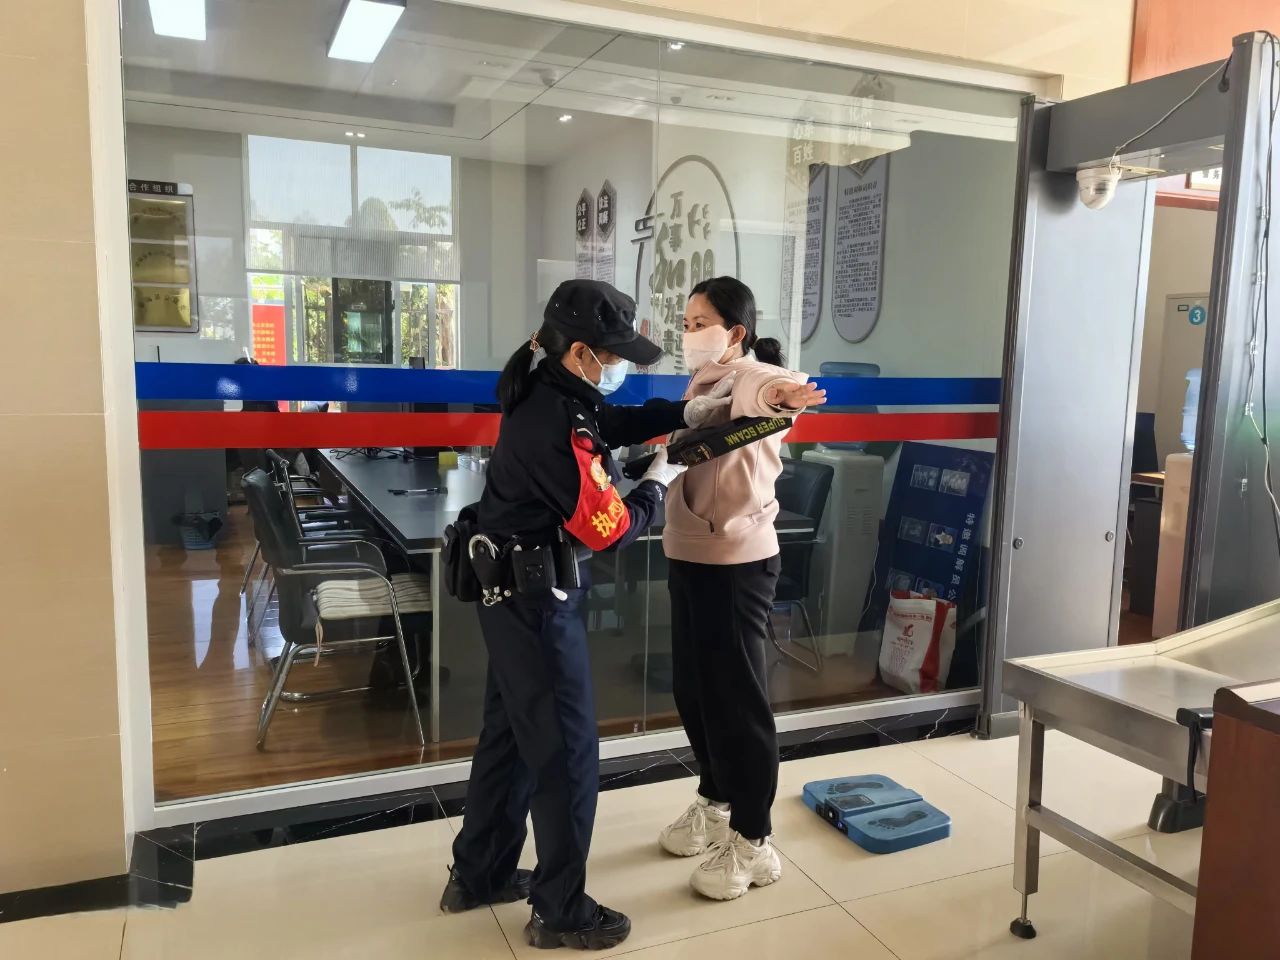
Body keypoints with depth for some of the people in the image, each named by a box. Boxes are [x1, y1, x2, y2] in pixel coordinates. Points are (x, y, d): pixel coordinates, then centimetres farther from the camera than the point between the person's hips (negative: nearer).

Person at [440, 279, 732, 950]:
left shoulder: (545, 393, 2)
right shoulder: (559, 425, -27)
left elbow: (615, 422, 15)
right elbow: (610, 529, -20)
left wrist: (690, 413, 3)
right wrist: (659, 481, -4)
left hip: (513, 592, 10)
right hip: (539, 600, -10)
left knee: (511, 733, 20)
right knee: (567, 750, 3)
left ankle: (478, 876, 36)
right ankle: (562, 911, 20)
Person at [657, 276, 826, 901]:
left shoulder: (756, 375, -15)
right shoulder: (700, 383, 11)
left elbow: (765, 390, -38)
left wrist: (780, 397, -62)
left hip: (737, 561, -8)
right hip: (687, 555, 8)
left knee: (738, 697, 1)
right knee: (693, 689, 18)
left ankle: (753, 842, 16)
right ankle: (715, 802, 39)